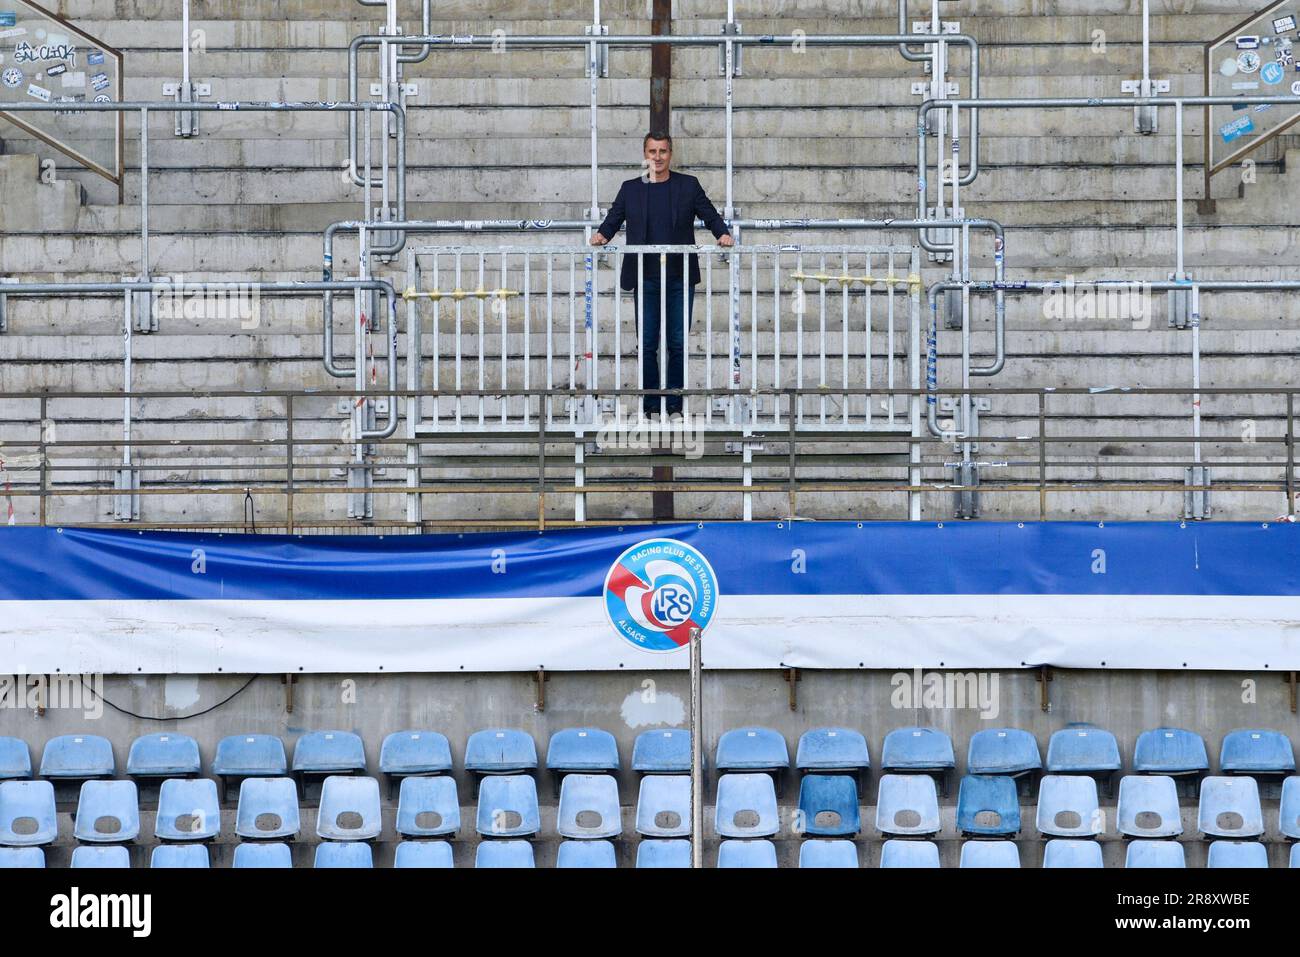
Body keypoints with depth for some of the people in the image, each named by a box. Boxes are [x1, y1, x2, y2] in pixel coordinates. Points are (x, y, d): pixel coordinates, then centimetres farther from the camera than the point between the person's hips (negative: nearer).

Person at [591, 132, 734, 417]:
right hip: (646, 277, 1)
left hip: (680, 278, 0)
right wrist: (601, 235, -14)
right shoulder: (631, 189, 8)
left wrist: (723, 234, -14)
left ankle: (675, 403, 7)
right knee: (647, 343, 0)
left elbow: (710, 215, 5)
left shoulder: (688, 185, 6)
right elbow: (613, 220, 7)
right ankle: (651, 403, 6)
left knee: (678, 343, 1)